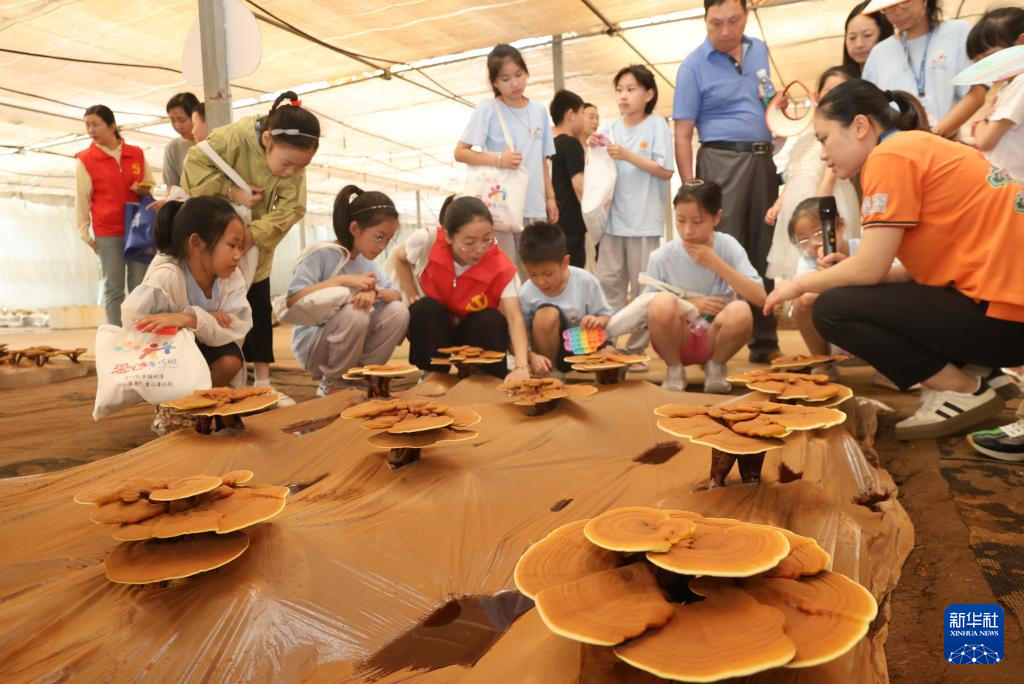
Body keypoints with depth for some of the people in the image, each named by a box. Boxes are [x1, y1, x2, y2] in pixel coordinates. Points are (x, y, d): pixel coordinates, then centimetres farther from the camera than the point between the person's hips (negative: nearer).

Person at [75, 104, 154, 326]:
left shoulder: (137, 153, 8)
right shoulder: (84, 160, 2)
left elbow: (150, 184, 19)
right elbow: (82, 198, 2)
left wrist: (143, 189, -4)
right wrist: (84, 232, 0)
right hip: (106, 233, -2)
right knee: (113, 289, -1)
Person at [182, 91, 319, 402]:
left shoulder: (294, 166, -18)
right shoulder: (233, 138, -29)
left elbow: (291, 209, -21)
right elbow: (194, 166, -21)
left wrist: (252, 237, -30)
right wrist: (233, 191, -31)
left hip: (256, 246, 4)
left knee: (259, 307, 3)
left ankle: (262, 382, 9)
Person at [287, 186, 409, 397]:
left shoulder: (367, 261, 6)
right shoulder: (321, 254, -15)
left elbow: (397, 295, -1)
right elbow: (292, 301, -24)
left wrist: (375, 291, -24)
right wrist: (342, 280, -28)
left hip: (353, 343, 6)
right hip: (311, 345, -6)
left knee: (398, 312, -15)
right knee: (354, 315, -34)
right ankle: (331, 383, -9)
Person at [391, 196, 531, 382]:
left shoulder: (501, 266, -28)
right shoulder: (428, 239, -25)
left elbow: (515, 317, -36)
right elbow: (399, 258, -2)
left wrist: (521, 367, -50)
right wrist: (412, 297, -12)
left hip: (473, 331, -1)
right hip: (431, 326, 1)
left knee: (493, 321, -32)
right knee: (426, 308, -32)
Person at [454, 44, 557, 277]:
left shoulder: (540, 111, 11)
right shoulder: (488, 108, -2)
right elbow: (460, 152, -7)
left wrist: (550, 197, 12)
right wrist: (498, 159, -19)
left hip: (534, 206, 4)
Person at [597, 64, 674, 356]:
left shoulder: (656, 125, -1)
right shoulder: (611, 128, 9)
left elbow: (666, 171, -8)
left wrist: (627, 155, -14)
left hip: (644, 219, -4)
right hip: (614, 216, 4)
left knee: (642, 285, 2)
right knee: (609, 280, 3)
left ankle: (637, 347, 10)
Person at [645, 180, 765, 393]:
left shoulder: (728, 246, -8)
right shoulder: (662, 257, -10)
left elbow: (760, 298, -18)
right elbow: (651, 311, -4)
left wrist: (716, 264, -22)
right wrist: (689, 304, -18)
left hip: (714, 339, 1)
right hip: (676, 340, -1)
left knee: (741, 311, -33)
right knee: (663, 303, -33)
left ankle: (715, 366, -1)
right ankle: (674, 369, -5)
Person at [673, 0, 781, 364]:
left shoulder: (760, 50, 13)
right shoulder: (694, 65, -2)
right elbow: (682, 135, -7)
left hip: (763, 159, 5)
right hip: (723, 160, -5)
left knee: (764, 253, 7)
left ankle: (765, 342, 16)